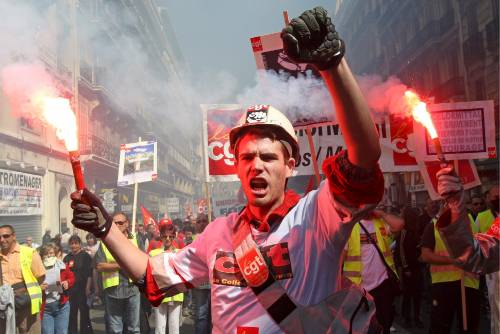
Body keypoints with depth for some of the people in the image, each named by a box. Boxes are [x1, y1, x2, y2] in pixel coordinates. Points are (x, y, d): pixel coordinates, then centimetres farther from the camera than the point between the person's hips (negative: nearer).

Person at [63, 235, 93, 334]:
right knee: (71, 313, 10)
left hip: (82, 289, -4)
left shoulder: (85, 256, -3)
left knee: (84, 312, 1)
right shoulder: (67, 258, 10)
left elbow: (89, 274, -7)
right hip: (70, 289, 4)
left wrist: (88, 288, -12)